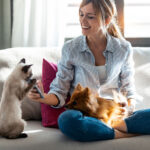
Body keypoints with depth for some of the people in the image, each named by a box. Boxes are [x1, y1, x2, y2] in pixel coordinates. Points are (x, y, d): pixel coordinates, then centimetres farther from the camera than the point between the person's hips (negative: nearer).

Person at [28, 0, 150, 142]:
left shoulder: (124, 49, 5)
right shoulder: (70, 49, 1)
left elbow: (128, 91, 12)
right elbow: (60, 94, 0)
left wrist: (129, 111, -9)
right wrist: (43, 97, -22)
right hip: (83, 116, 0)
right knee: (67, 120, -38)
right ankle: (125, 133, -26)